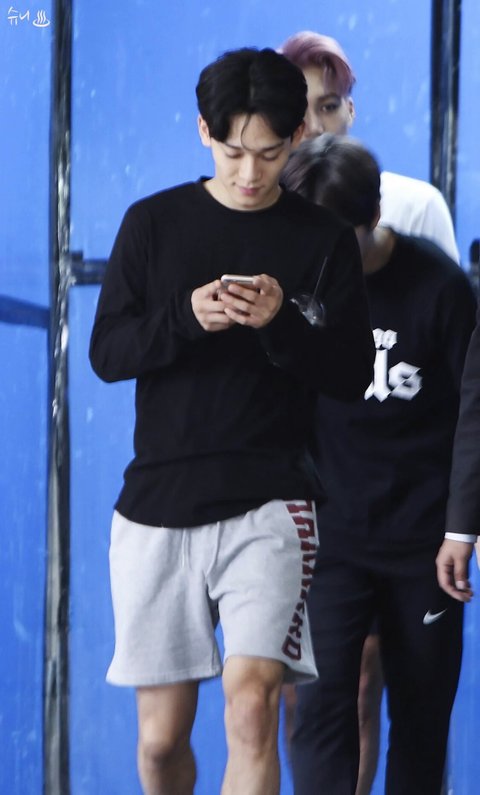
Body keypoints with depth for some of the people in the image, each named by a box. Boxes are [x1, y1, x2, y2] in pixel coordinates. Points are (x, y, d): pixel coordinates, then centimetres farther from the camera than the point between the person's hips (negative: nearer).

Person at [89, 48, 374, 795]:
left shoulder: (324, 238, 4)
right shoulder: (153, 223, 5)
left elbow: (353, 374, 2)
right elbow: (106, 353, 2)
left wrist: (283, 323, -16)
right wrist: (185, 318, -16)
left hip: (269, 504, -1)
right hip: (157, 505, 2)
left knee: (251, 704, -20)